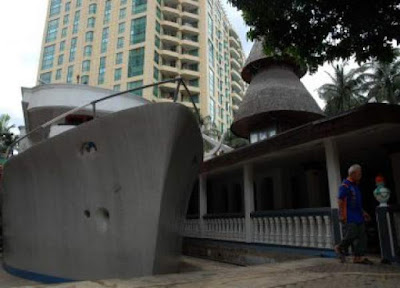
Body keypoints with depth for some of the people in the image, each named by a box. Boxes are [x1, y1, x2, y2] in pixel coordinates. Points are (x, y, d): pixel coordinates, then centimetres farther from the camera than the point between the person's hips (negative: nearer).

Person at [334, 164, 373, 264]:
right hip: (349, 217, -9)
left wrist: (363, 212, 22)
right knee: (350, 235, -10)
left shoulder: (355, 186, 18)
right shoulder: (345, 186, -11)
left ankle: (359, 257, 11)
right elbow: (341, 201, -17)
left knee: (361, 236, 6)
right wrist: (342, 215, -21)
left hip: (358, 216, 9)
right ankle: (340, 248, 14)